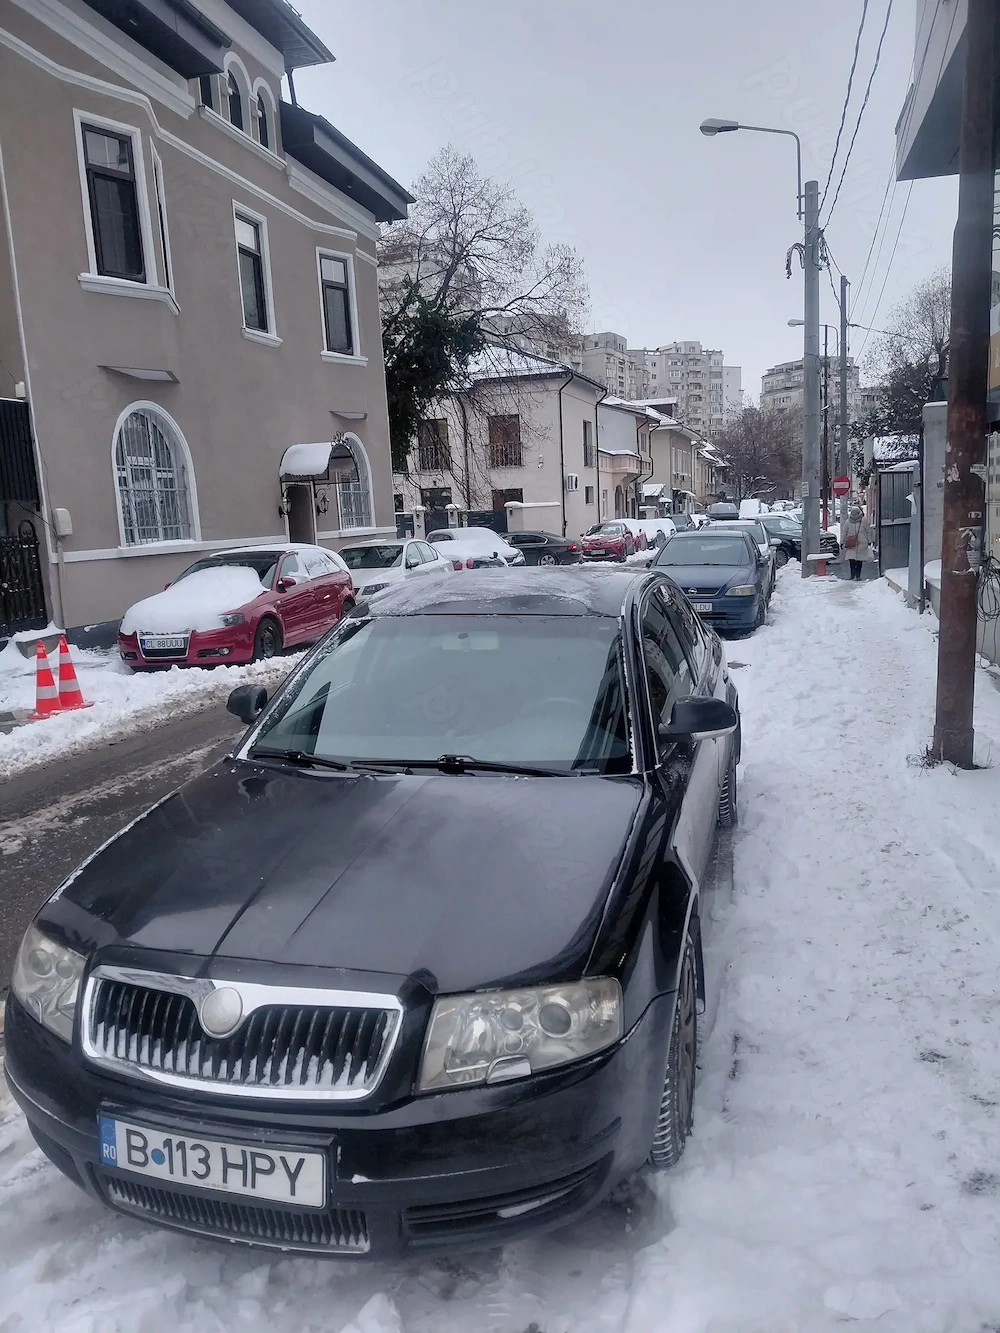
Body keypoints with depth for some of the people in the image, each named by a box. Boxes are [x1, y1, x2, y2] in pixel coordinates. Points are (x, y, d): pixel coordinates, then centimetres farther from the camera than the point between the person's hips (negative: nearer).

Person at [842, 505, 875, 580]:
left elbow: (869, 531, 4)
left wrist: (870, 541, 1)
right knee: (852, 560, -9)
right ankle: (852, 575, -1)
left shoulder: (864, 521, 1)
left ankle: (858, 576, 11)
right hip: (851, 545, 1)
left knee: (860, 561, 3)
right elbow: (844, 533, 12)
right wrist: (842, 542, 8)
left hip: (862, 544, -1)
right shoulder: (848, 522, 6)